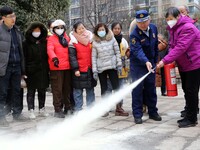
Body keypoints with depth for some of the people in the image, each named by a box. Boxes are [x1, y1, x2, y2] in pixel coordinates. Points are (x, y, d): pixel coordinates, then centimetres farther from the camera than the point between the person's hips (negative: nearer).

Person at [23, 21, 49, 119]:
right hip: (31, 71, -3)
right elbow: (24, 58, -3)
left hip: (43, 71, 3)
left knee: (42, 91, 10)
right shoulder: (26, 43, 0)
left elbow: (47, 55, 11)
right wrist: (24, 70, -10)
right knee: (31, 91, 2)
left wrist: (48, 68, 3)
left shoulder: (44, 42, 10)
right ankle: (31, 110, 7)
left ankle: (42, 109, 20)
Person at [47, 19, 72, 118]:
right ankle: (58, 110, 3)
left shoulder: (67, 38, 19)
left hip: (67, 67, 5)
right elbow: (50, 50, -15)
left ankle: (68, 107, 23)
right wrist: (54, 58, -34)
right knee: (57, 89, -4)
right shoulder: (51, 39, 2)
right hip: (56, 67, -5)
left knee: (67, 88, 11)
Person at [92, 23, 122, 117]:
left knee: (116, 87, -4)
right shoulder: (95, 42, 2)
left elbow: (117, 52, 4)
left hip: (112, 66, 0)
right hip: (101, 68, 0)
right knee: (104, 89, 7)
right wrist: (94, 70, -4)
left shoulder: (112, 39, 3)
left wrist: (119, 64, -3)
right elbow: (93, 57, 1)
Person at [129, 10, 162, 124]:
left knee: (151, 88, 11)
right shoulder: (134, 34, -20)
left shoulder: (153, 28, 0)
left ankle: (153, 112, 22)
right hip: (138, 64, -5)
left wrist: (155, 61, 13)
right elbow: (137, 50, -32)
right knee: (138, 89, -3)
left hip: (150, 63, 5)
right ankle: (137, 114, 5)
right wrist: (146, 62, -47)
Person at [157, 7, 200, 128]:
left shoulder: (188, 28, -21)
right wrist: (170, 61, -5)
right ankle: (189, 116, 25)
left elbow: (180, 48, -29)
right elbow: (173, 46, 12)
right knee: (186, 91, 14)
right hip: (183, 65, 9)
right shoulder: (173, 28, 10)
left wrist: (165, 61, -31)